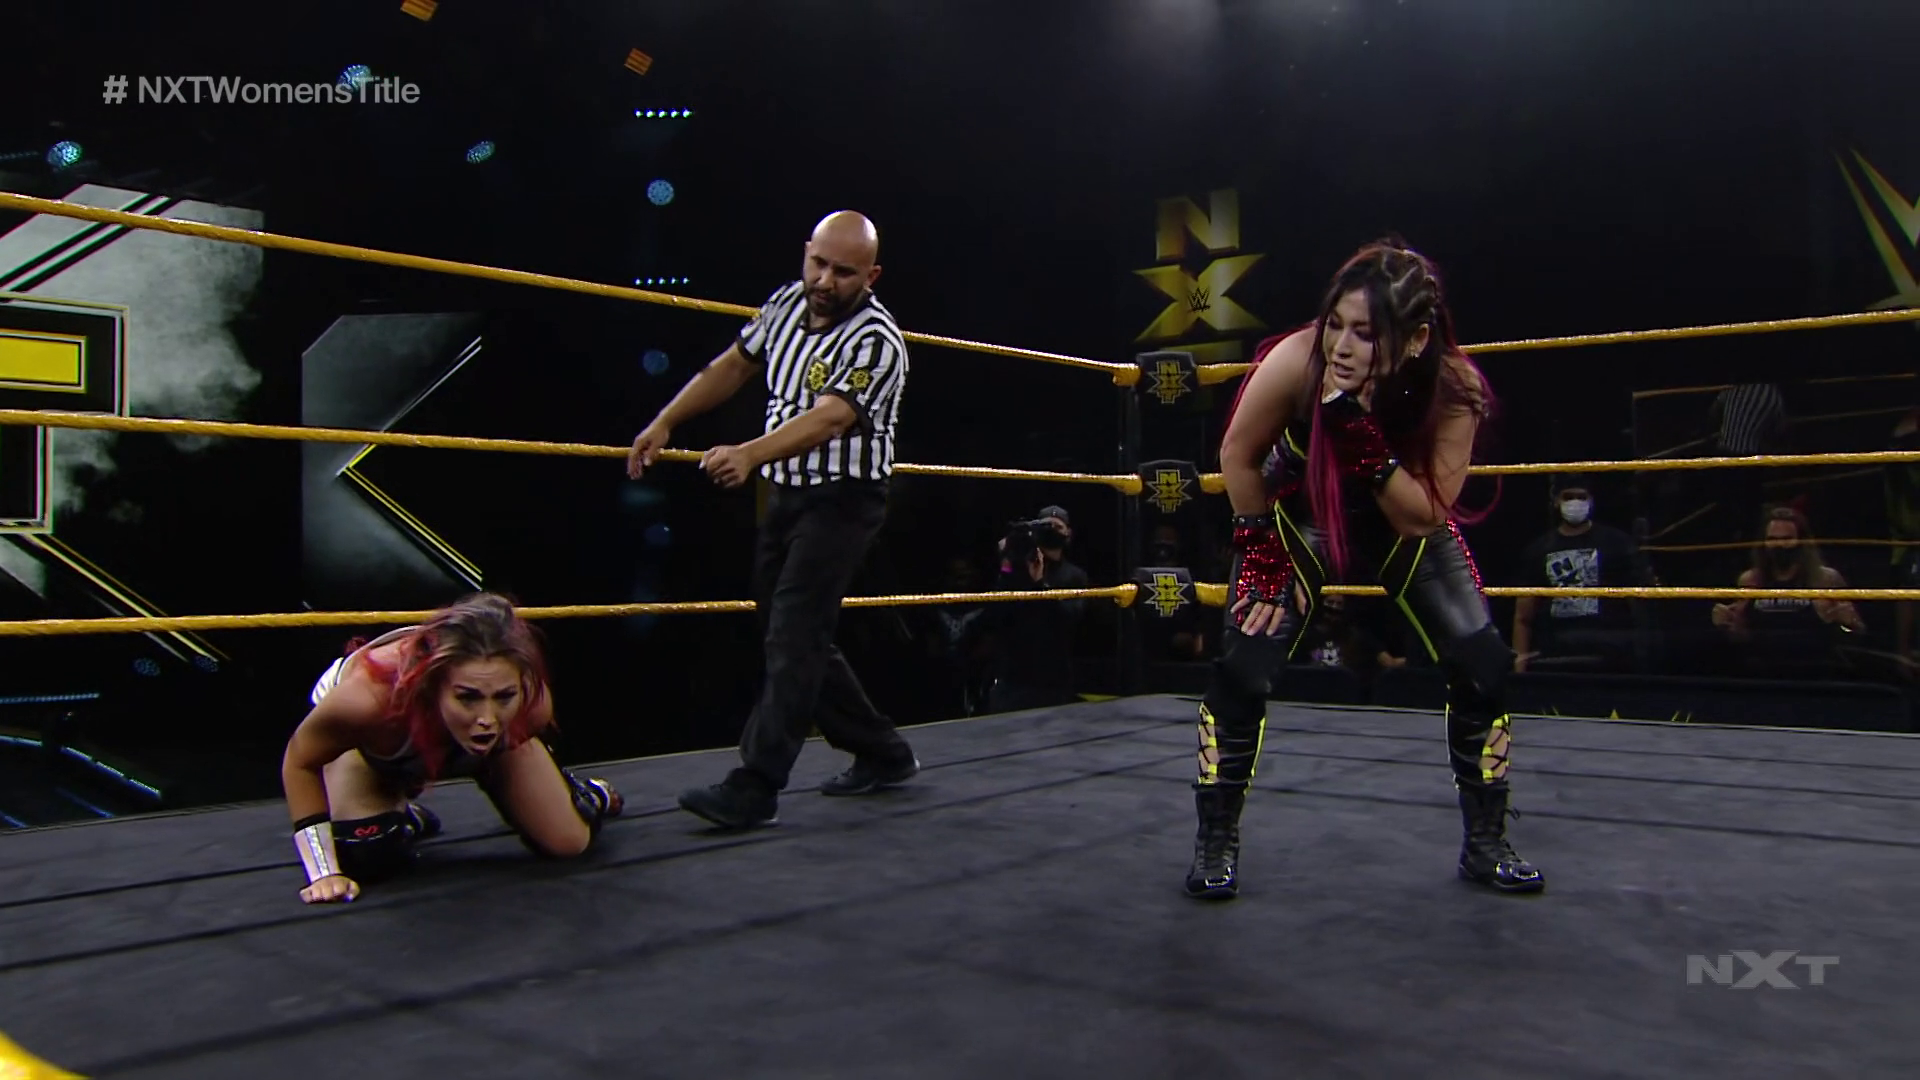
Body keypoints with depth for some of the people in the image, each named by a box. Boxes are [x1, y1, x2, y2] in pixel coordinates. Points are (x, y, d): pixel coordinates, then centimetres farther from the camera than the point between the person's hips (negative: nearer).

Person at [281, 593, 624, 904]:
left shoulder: (532, 703, -42)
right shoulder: (369, 699, -49)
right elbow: (300, 761, -26)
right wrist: (323, 872, -27)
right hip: (371, 746, -1)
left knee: (568, 842, -3)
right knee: (365, 859, -24)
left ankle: (593, 794, 37)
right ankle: (408, 819, 15)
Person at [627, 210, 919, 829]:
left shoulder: (876, 342, -20)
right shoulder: (786, 303, 3)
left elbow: (828, 417, -34)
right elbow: (735, 365, 16)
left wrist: (749, 454, -49)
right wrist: (665, 422, 11)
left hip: (841, 503, -8)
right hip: (786, 494, 8)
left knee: (793, 638, -15)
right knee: (793, 638, 13)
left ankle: (755, 789, -13)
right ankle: (882, 754, 25)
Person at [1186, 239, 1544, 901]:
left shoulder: (1454, 387, -30)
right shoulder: (1297, 360, -34)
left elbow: (1425, 517, -28)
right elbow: (1238, 455, -15)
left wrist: (1365, 443, -42)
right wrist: (1259, 543, -13)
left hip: (1404, 524, 2)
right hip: (1297, 516, -1)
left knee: (1485, 667, -6)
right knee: (1242, 669, -14)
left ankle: (1486, 844, 13)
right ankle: (1216, 844, 4)